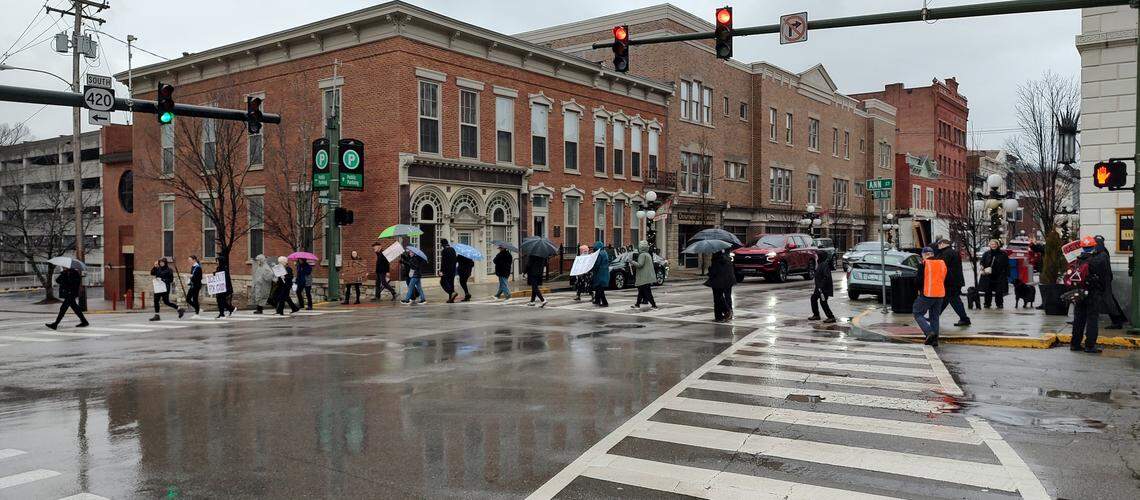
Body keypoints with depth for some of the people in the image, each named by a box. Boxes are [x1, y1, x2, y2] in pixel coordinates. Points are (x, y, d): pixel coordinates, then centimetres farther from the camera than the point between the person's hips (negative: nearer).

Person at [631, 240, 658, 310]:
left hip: (644, 277, -10)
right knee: (641, 291, 14)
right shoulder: (648, 254, 14)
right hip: (648, 276, 10)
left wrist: (633, 262, -8)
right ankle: (637, 304, 19)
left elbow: (640, 265, -22)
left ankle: (654, 305, -9)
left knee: (647, 292, -7)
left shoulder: (642, 255, -15)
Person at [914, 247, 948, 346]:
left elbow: (919, 279, -8)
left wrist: (919, 290, 9)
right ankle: (934, 339, 12)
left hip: (927, 294, -6)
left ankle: (929, 332, -13)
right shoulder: (942, 263, 11)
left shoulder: (923, 263, -8)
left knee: (918, 314, 5)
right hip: (940, 294, 6)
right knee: (935, 316, 14)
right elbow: (944, 279, 15)